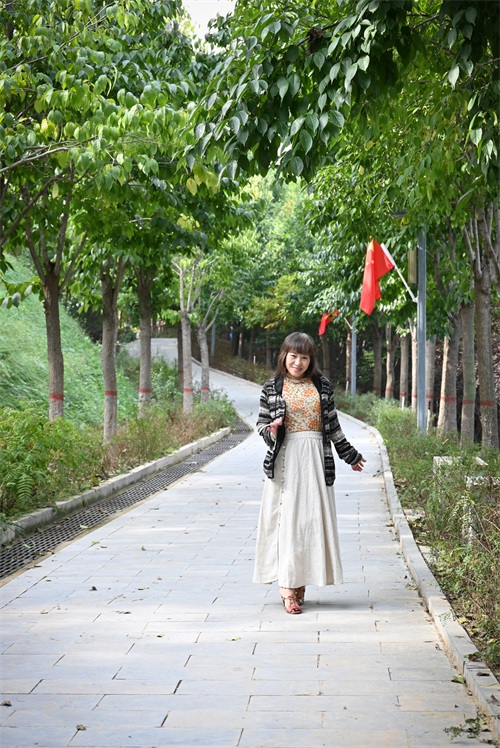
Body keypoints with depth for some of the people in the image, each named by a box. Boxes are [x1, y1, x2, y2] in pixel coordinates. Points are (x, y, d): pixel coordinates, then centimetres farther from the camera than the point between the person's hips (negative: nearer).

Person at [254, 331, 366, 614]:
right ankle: (287, 587, -7)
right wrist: (271, 430, -14)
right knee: (286, 517, -7)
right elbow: (262, 422, 8)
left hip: (316, 459, 2)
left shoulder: (322, 386, 8)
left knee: (311, 517, 0)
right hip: (285, 459, -2)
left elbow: (333, 424, 14)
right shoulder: (272, 388, 5)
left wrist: (349, 454, 18)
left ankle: (300, 583, 6)